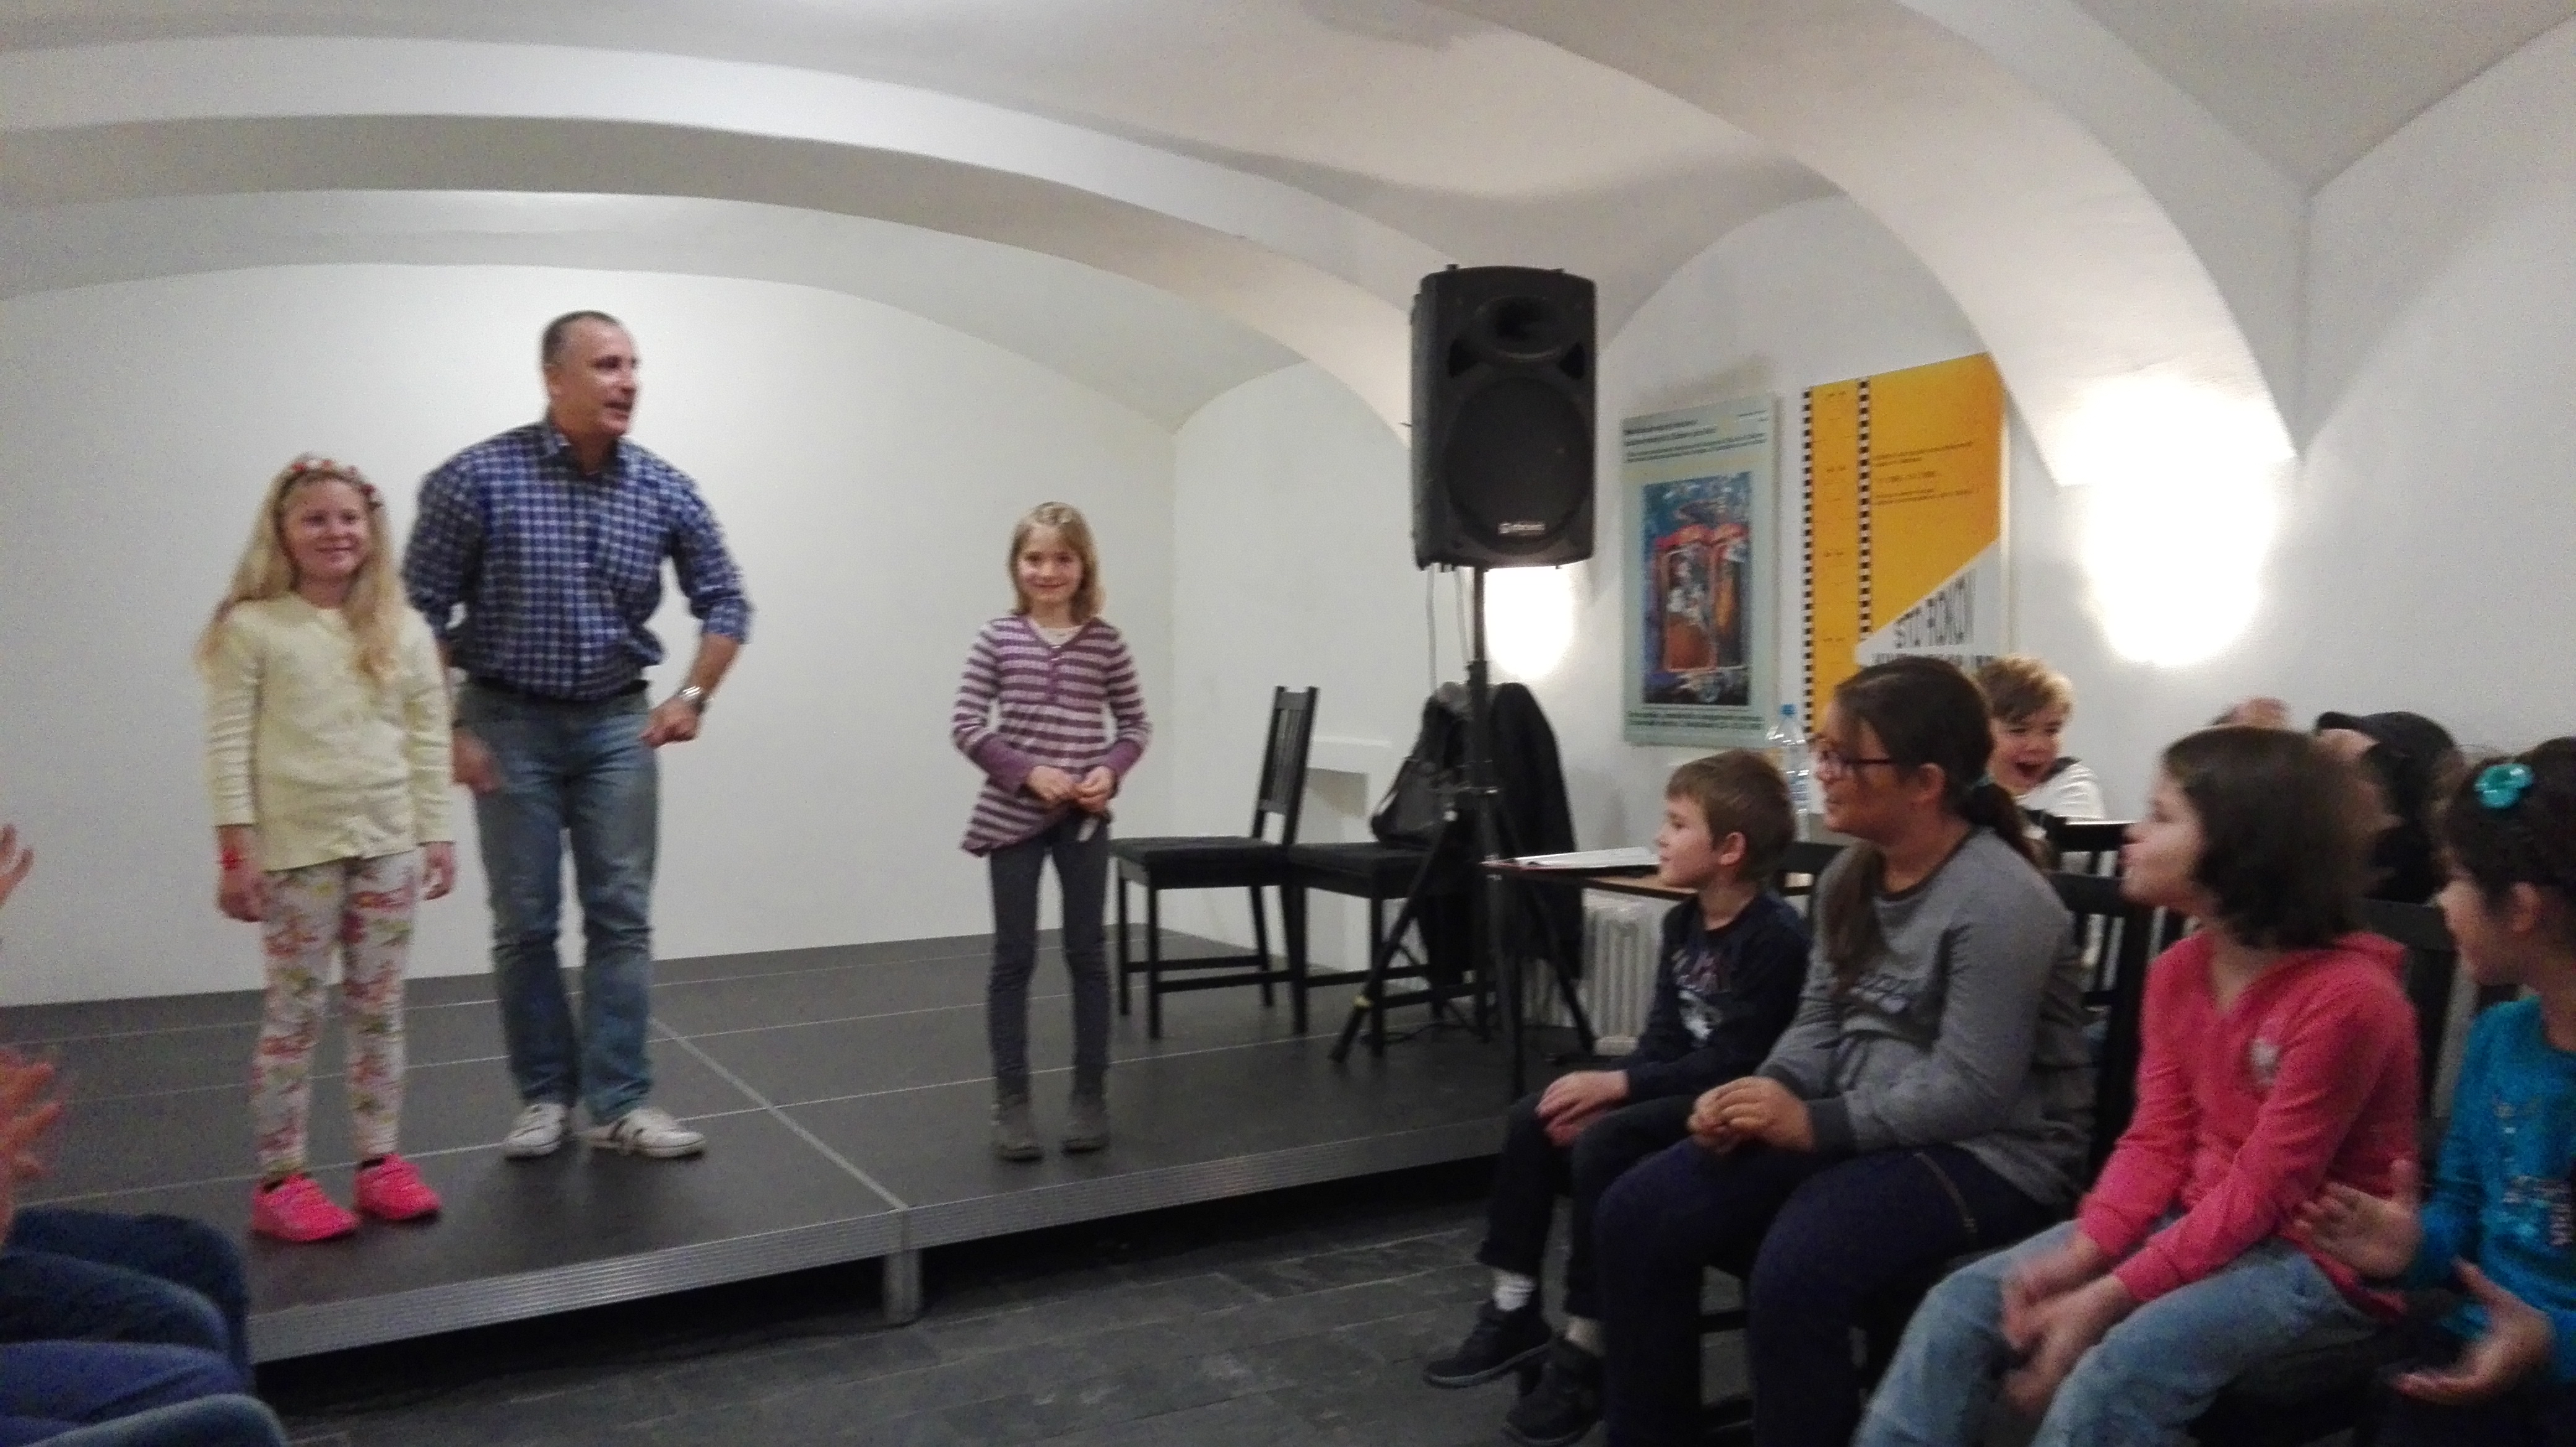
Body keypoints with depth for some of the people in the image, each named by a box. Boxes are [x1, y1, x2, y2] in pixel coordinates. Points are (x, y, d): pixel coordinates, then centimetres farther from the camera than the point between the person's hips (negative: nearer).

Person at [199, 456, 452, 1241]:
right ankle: (280, 1179, 12)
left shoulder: (404, 631, 5)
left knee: (379, 1008, 10)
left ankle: (379, 1162, 19)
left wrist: (435, 833, 5)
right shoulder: (252, 629, -5)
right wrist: (237, 846, -11)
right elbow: (228, 744, -7)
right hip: (297, 847, -3)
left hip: (387, 843, 4)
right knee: (295, 1013, 3)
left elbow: (428, 740, 7)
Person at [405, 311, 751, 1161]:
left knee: (622, 920, 1)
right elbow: (423, 611, -6)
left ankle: (619, 1104, 7)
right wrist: (450, 727, -9)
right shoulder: (478, 478, -10)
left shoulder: (664, 490, -2)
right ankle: (544, 1095, 18)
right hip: (511, 723, -2)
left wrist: (693, 697, -4)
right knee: (525, 925, 5)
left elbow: (725, 602, 8)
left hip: (617, 724, 2)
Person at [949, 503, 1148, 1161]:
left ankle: (1090, 1096, 18)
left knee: (1086, 953, 7)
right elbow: (966, 725, -4)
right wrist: (1028, 771, -15)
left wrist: (1110, 770, -11)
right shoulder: (997, 638, -2)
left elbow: (1135, 723, 7)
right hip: (1013, 813, -1)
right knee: (1013, 957, 4)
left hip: (1084, 816, 1)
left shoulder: (1105, 642, 1)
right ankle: (1011, 1103, 12)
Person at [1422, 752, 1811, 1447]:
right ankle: (1515, 1312, 3)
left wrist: (1618, 1085, -26)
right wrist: (1605, 1087, -11)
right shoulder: (1684, 923, 9)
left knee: (1601, 1147, -28)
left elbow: (1734, 1062, -24)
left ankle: (1587, 1351, -14)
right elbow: (1663, 1037, 8)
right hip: (1682, 1086, 10)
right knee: (1533, 1121, -5)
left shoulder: (1776, 937, -19)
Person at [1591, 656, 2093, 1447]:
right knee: (1635, 1217, -6)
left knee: (1794, 1273, -34)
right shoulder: (1849, 875, 7)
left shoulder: (2000, 902, -20)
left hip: (1988, 1151, -8)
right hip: (1855, 1123, 8)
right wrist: (1762, 1096, -9)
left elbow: (1972, 1091, -24)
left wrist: (1816, 1124, -24)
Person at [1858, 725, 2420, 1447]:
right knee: (1961, 1306, -8)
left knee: (2116, 1372, -31)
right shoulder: (2177, 970, 3)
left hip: (2311, 1256, -7)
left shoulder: (2346, 998, -22)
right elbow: (2156, 1143, 3)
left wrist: (2103, 1300, -23)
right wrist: (2077, 1257, -13)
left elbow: (2260, 1196, -22)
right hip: (2194, 1221, 8)